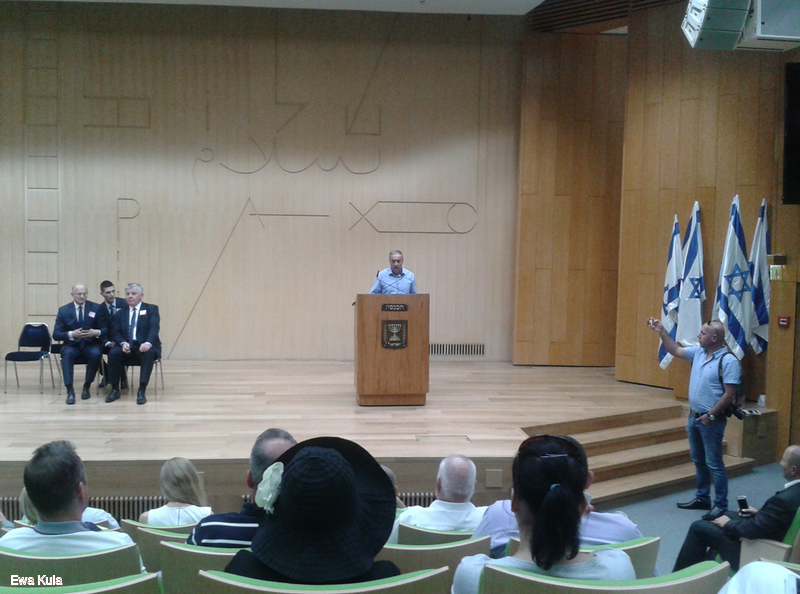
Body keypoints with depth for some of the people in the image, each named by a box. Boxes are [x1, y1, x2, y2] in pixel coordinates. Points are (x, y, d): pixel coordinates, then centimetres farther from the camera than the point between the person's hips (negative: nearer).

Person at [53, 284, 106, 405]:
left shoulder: (96, 308, 5)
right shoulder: (63, 310, 4)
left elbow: (105, 329, 4)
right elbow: (56, 334, -1)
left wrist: (97, 333, -19)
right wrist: (71, 334, -20)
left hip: (90, 344, 0)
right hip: (72, 345, 0)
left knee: (96, 353, -33)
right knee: (67, 353, -34)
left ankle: (87, 387, -16)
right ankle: (70, 390, -34)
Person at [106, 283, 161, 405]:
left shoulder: (151, 309, 7)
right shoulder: (120, 313, 17)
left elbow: (154, 328, -10)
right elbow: (117, 333, 7)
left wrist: (148, 343, -31)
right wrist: (123, 343, -18)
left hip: (144, 346, -3)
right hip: (127, 347, 3)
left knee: (149, 353, -36)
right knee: (113, 352, -28)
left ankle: (141, 391, -33)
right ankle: (115, 389, -14)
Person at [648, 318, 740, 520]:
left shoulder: (728, 361, -18)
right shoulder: (699, 352, 5)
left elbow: (729, 394, -19)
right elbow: (675, 350, 19)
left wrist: (711, 415, -19)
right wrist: (662, 332, 11)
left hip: (711, 421, -8)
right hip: (694, 417, 8)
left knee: (714, 464, -2)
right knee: (699, 461, 18)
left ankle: (721, 505, 8)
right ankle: (702, 498, 30)